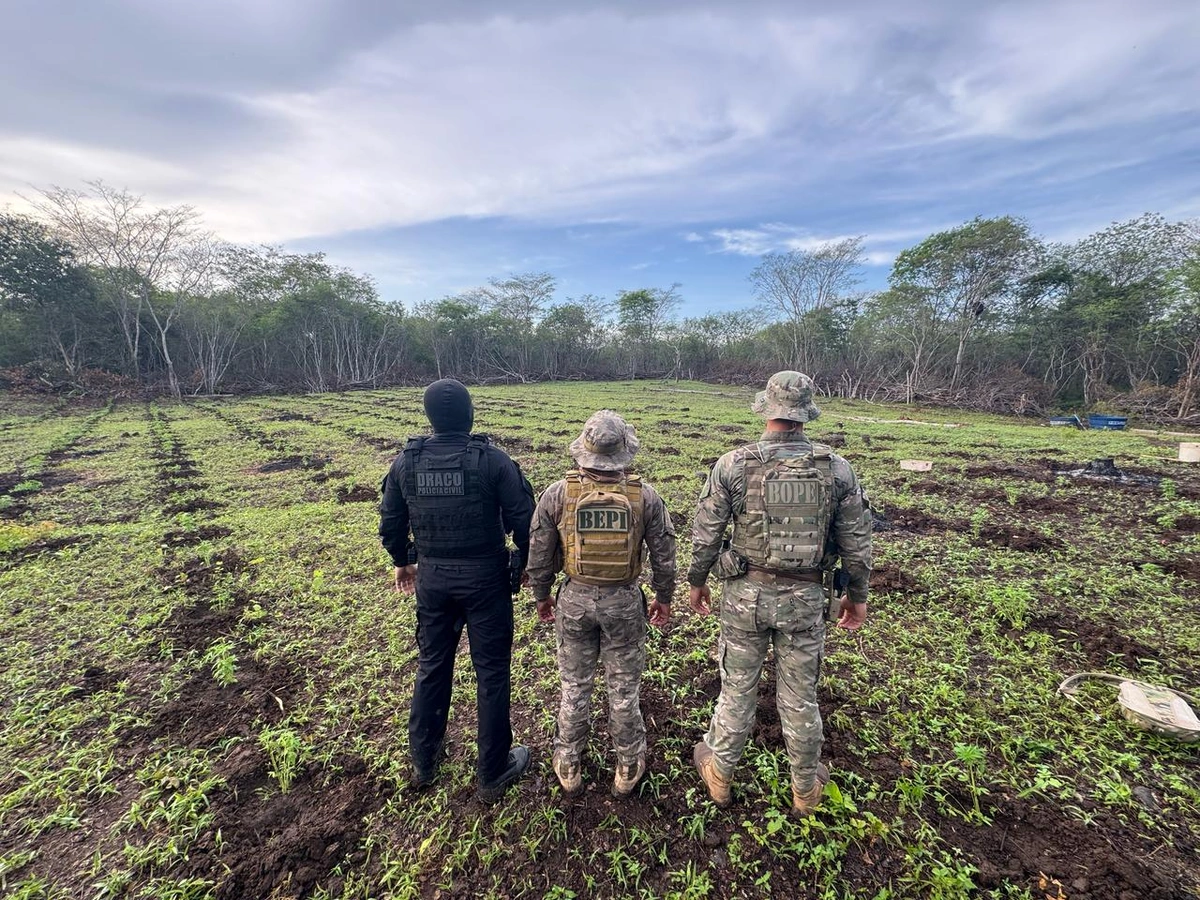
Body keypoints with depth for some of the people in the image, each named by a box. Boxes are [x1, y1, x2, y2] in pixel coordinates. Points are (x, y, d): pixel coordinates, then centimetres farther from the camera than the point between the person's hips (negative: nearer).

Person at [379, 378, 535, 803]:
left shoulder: (405, 462, -4)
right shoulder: (492, 460, -16)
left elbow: (390, 523, 6)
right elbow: (523, 519, -14)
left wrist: (402, 562, 23)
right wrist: (527, 563, 4)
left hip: (432, 578, 4)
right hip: (484, 577, -4)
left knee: (432, 668, 22)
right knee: (492, 673, 12)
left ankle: (423, 761, 41)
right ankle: (493, 772, 28)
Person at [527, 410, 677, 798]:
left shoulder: (557, 493, -11)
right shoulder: (645, 496, -11)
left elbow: (538, 554, -3)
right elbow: (664, 555, -3)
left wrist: (541, 596, 13)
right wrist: (664, 598, 12)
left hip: (575, 600, 1)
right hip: (624, 602, 0)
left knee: (574, 686, 18)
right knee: (624, 687, 17)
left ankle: (568, 767, 37)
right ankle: (628, 768, 37)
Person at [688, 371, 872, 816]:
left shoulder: (733, 464, -12)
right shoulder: (836, 468, -6)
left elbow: (705, 533, -7)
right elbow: (856, 541, 1)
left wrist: (697, 581, 9)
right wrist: (857, 594, 16)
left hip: (746, 593, -1)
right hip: (805, 597, 2)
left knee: (737, 688, 16)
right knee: (800, 696, 19)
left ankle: (719, 775, 38)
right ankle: (806, 789, 42)